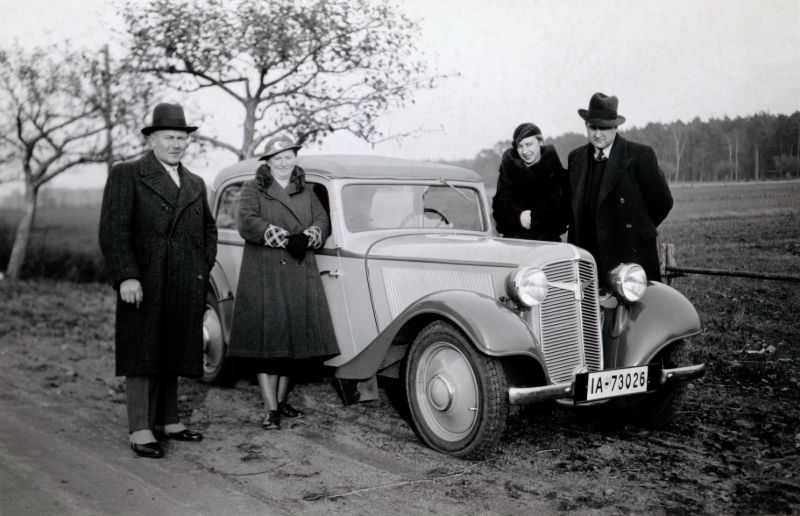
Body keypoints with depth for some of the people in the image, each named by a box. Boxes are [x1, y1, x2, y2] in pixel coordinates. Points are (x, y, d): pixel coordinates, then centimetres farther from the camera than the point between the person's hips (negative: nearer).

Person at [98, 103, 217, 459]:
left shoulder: (196, 184, 16)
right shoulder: (126, 175, -2)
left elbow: (208, 229, 27)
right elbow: (113, 229, -10)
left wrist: (204, 268, 13)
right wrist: (126, 276, -18)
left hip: (185, 289, 6)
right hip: (143, 286, -5)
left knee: (172, 356, 12)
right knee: (142, 358, -1)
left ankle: (168, 421, 23)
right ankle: (140, 431, 4)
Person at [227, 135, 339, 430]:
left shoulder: (306, 192, 18)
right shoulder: (252, 190, 5)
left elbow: (323, 222, 8)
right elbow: (247, 224, -10)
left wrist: (306, 237, -14)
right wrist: (284, 238, -17)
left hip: (300, 274, 4)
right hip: (263, 275, -4)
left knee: (295, 339, 6)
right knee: (265, 340, -7)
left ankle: (282, 401, 20)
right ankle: (271, 409, -5)